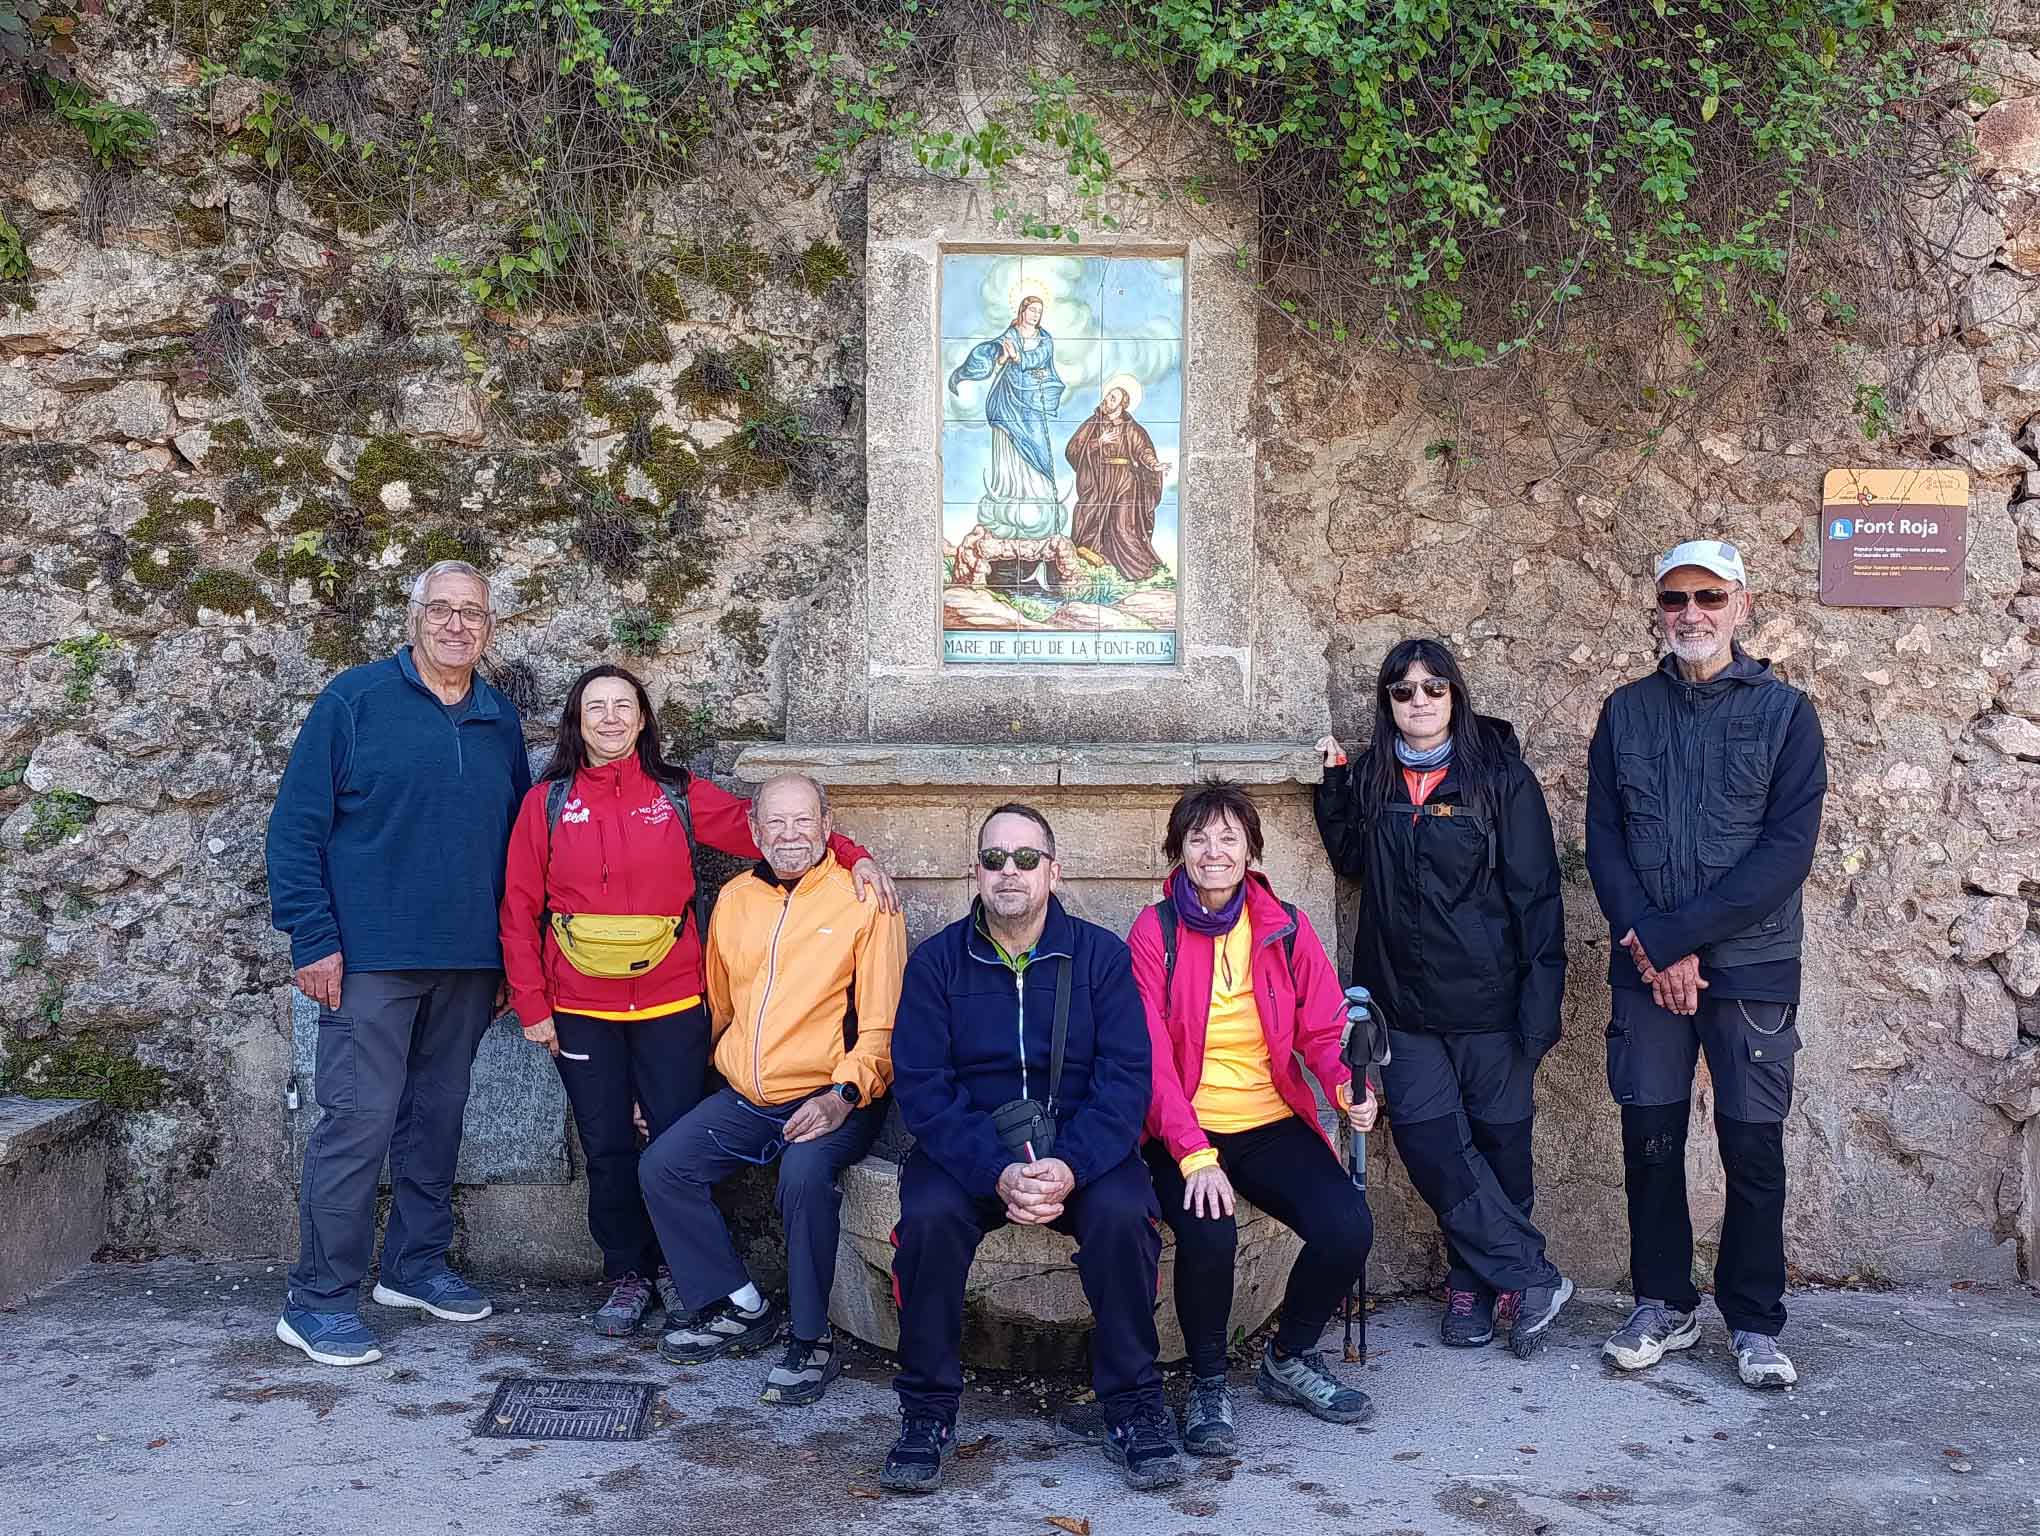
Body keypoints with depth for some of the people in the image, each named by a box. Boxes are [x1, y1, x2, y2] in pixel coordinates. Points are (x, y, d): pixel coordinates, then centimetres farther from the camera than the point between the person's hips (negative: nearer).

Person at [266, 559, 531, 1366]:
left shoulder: (500, 722, 11)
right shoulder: (355, 699, -4)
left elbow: (518, 838, 17)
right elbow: (296, 825, -7)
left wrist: (514, 953, 13)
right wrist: (313, 940, -13)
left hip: (469, 964, 5)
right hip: (370, 958, -5)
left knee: (438, 1116, 14)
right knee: (359, 1121, -7)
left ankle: (417, 1264, 28)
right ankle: (318, 1300, 3)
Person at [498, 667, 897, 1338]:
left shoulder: (679, 795, 3)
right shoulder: (547, 802, 3)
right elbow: (520, 908, 3)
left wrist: (851, 854, -13)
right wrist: (531, 1004, -1)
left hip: (671, 1005, 0)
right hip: (582, 1011, 0)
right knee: (606, 1149, 7)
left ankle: (677, 1270, 22)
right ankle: (627, 1275, 24)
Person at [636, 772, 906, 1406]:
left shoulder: (863, 901, -3)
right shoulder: (734, 900, 13)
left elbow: (882, 1025, -7)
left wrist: (842, 1095, -21)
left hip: (830, 1099, -6)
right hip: (743, 1098, 6)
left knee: (804, 1173, -33)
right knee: (661, 1166, -12)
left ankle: (811, 1342, -15)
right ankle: (740, 1310, 3)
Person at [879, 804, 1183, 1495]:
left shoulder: (1099, 954, 2)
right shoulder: (937, 961, 1)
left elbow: (1124, 1075, -6)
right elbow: (921, 1086, -7)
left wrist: (1071, 1167, -23)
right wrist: (997, 1173, -22)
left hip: (1079, 1146, 0)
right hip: (968, 1147, 0)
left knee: (1122, 1214, -29)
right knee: (928, 1216, -29)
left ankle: (1134, 1409, -10)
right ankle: (927, 1412, -11)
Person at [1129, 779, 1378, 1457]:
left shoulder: (1285, 928, 5)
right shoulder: (1155, 931, -4)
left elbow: (1323, 1028, 4)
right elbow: (1151, 1057, -10)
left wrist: (1348, 1084, -20)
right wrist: (1194, 1155, -23)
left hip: (1273, 1126, 3)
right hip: (1184, 1131, -3)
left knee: (1348, 1227, -20)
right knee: (1207, 1235, -32)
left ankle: (1288, 1359, 10)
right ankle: (1208, 1386, -2)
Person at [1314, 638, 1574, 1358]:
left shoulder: (1501, 776, -4)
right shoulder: (1371, 778, 9)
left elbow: (1536, 894, -5)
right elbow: (1351, 859, 19)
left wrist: (1540, 1002, -11)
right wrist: (1335, 782, 5)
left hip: (1486, 1000, -3)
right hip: (1405, 1001, 3)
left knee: (1498, 1141, 4)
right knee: (1429, 1140, -6)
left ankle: (1475, 1281, 18)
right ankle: (1529, 1278, 4)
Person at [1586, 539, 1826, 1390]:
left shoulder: (1784, 712, -1)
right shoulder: (1625, 712, 7)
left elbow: (1788, 850, -10)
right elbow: (1602, 840, 3)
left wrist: (1673, 933, -16)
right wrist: (1653, 950, -10)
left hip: (1752, 967, -2)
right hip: (1646, 969, 2)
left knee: (1753, 1147, 3)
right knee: (1649, 1141, 7)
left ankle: (1754, 1324, 18)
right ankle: (1664, 1305, 22)